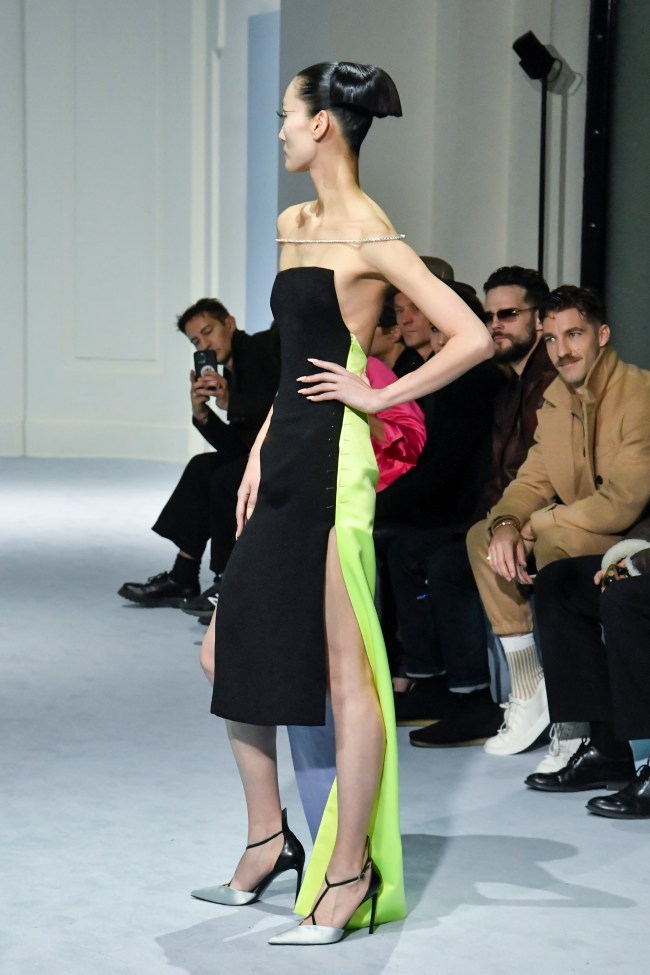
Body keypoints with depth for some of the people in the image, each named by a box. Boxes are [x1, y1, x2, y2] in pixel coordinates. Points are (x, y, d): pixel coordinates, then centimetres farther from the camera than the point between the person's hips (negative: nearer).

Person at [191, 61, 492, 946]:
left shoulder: (368, 236, -11)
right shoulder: (293, 225, 14)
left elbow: (473, 338, -17)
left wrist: (378, 397, -12)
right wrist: (260, 454, 14)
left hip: (334, 465, -9)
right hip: (285, 462, 9)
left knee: (347, 674, -2)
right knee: (227, 654, 13)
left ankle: (348, 875, 8)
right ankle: (268, 839, 26)